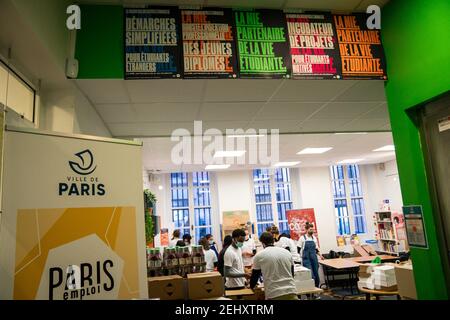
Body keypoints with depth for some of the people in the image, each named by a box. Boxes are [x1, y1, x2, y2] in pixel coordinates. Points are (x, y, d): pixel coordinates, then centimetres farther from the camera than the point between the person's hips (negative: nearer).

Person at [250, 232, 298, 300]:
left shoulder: (259, 256, 0)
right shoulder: (287, 253, 11)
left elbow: (255, 276, 11)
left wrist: (251, 286, 33)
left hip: (274, 295, -3)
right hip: (291, 292, 3)